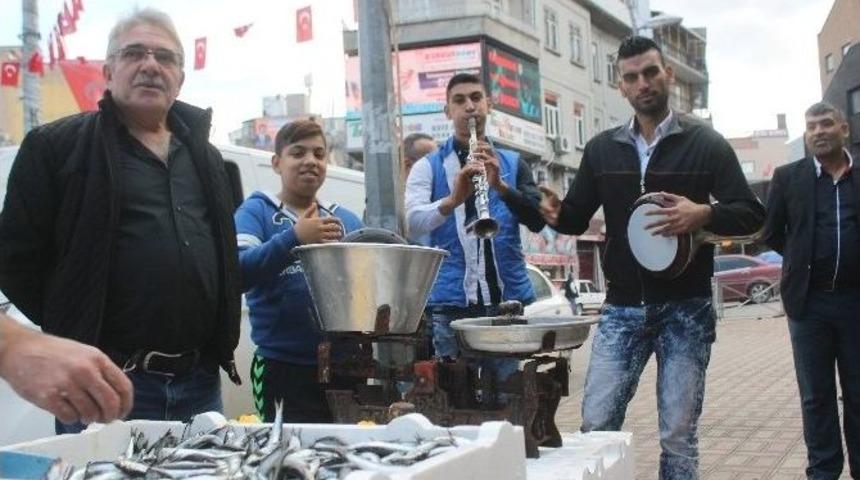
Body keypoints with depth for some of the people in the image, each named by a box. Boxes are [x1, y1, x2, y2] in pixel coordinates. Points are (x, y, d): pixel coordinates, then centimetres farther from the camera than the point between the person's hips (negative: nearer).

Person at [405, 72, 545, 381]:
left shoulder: (513, 163, 12)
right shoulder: (428, 167, 6)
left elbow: (537, 221, -2)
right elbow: (412, 223, -11)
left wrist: (500, 185, -19)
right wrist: (453, 199, -30)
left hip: (509, 299, 2)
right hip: (451, 303, -1)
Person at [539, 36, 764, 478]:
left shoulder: (705, 143, -1)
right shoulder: (601, 149, 8)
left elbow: (751, 214, -3)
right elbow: (578, 219, 12)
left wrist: (704, 214, -23)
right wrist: (557, 213, -12)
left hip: (686, 309, -2)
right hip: (622, 308, 3)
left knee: (678, 435, 4)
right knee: (595, 425, 0)